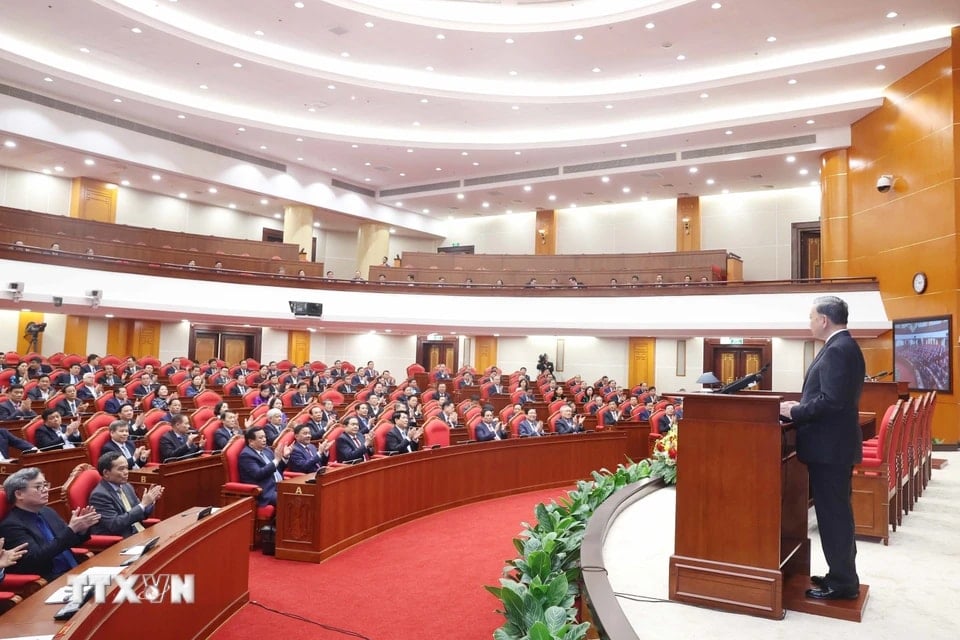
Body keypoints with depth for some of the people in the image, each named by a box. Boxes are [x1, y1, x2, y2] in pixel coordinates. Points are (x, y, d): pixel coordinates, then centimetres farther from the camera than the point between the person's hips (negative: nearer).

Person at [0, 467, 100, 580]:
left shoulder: (48, 512, 11)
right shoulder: (11, 525, -10)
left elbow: (72, 542, 18)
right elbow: (37, 558, -20)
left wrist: (82, 529, -4)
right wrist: (71, 529, -24)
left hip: (74, 571, 7)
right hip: (50, 582, -7)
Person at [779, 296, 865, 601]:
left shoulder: (838, 349, -19)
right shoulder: (843, 346, 14)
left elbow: (832, 401, -27)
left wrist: (795, 412, -16)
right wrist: (801, 406, 8)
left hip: (829, 446, -10)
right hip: (834, 443, 10)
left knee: (833, 512, -1)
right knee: (836, 510, 17)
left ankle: (842, 583, 9)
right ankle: (842, 574, 28)